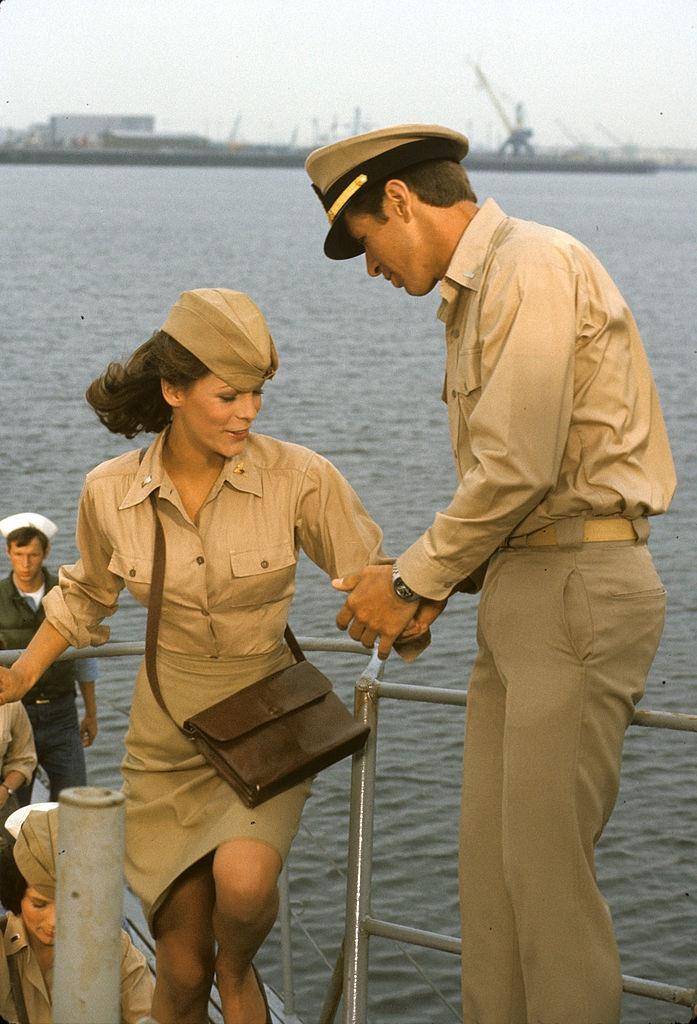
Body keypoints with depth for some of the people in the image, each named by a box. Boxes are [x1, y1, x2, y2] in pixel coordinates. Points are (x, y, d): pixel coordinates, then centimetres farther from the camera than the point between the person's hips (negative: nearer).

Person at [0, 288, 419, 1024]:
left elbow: (371, 577, -1)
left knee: (243, 880, -31)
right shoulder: (110, 492, -7)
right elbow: (87, 595, 13)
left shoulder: (297, 479, -15)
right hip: (168, 743, 2)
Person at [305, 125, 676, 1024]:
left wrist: (413, 581, -8)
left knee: (545, 865, -6)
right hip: (522, 591, 10)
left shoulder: (534, 268, -12)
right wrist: (433, 583, 9)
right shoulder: (475, 296, 19)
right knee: (488, 856, 10)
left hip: (579, 588, -10)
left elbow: (517, 468, -18)